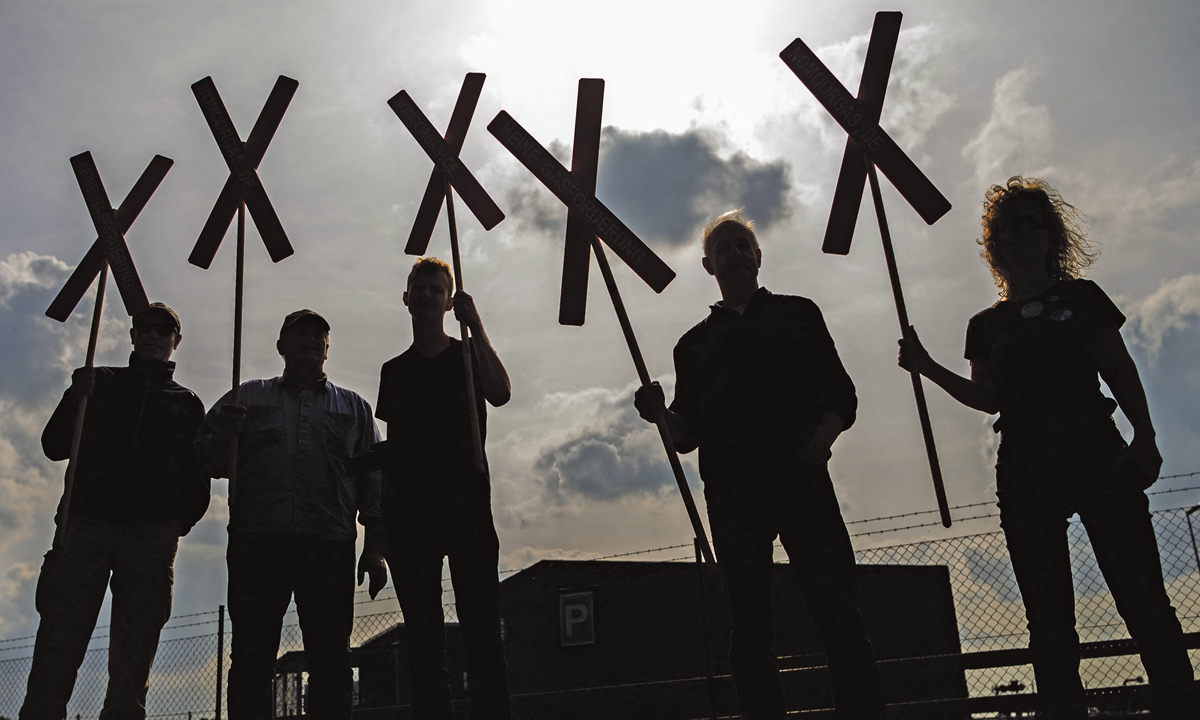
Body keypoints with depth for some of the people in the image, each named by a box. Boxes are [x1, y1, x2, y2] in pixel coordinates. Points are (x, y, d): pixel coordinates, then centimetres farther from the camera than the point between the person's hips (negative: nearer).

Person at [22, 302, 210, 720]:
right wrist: (75, 399, -7)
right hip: (85, 526, 0)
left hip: (151, 539, 0)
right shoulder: (100, 384, 20)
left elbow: (198, 481, 14)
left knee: (132, 659, -3)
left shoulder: (186, 404, 19)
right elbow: (54, 446, 9)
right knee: (58, 646, -8)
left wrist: (176, 524, 0)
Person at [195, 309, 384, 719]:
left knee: (331, 663, -2)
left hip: (329, 547, 0)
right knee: (251, 659, -2)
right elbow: (206, 459, 14)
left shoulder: (353, 407, 20)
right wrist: (224, 435, -9)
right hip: (257, 543, 0)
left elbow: (373, 482, 14)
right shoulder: (249, 397, 20)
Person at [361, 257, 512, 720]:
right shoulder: (394, 370, 18)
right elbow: (390, 449, 16)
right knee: (423, 634, 3)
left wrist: (475, 326, -15)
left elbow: (500, 395, -11)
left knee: (481, 625, -8)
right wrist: (380, 521, 9)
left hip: (467, 509, -2)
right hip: (410, 515, 3)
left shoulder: (469, 356, 11)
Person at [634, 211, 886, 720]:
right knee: (749, 630, 2)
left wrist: (821, 438, -10)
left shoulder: (798, 314, 17)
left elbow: (841, 396, 10)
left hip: (799, 477, -1)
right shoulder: (694, 344, 20)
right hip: (731, 491, 2)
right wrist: (662, 414, -6)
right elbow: (689, 434, 15)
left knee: (839, 615, -9)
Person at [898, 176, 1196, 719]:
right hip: (1025, 467, 1)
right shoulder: (987, 325, 17)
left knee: (1142, 596, -9)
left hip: (1096, 450, -1)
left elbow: (1121, 372, 9)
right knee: (1049, 616, 0)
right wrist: (929, 369, -2)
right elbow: (988, 398, 10)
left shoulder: (1084, 298, 15)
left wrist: (1145, 437, -5)